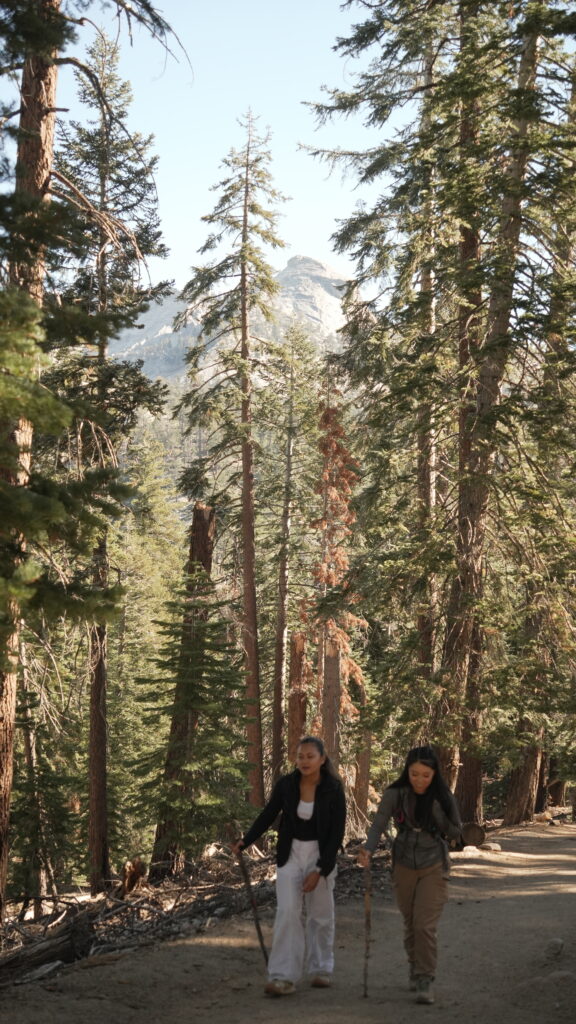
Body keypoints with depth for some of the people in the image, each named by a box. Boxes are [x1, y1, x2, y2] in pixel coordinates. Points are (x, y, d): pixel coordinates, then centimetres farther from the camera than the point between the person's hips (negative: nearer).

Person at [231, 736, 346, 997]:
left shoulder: (333, 789, -13)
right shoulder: (286, 784, -7)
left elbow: (337, 833, -10)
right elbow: (268, 816, 3)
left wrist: (320, 870, -15)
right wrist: (245, 841, -12)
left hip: (321, 855, -1)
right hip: (290, 853, 1)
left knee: (321, 914, 9)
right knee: (287, 911, -11)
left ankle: (321, 969, 27)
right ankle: (283, 977, -13)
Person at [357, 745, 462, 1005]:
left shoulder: (442, 797, -10)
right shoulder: (395, 794, -11)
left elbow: (455, 833, -10)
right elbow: (378, 825, -18)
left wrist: (434, 806, -22)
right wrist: (368, 850, -37)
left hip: (433, 868, -2)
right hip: (404, 866, 2)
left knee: (425, 925, -12)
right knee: (410, 925, 14)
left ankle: (425, 981, -3)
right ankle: (415, 969, 35)